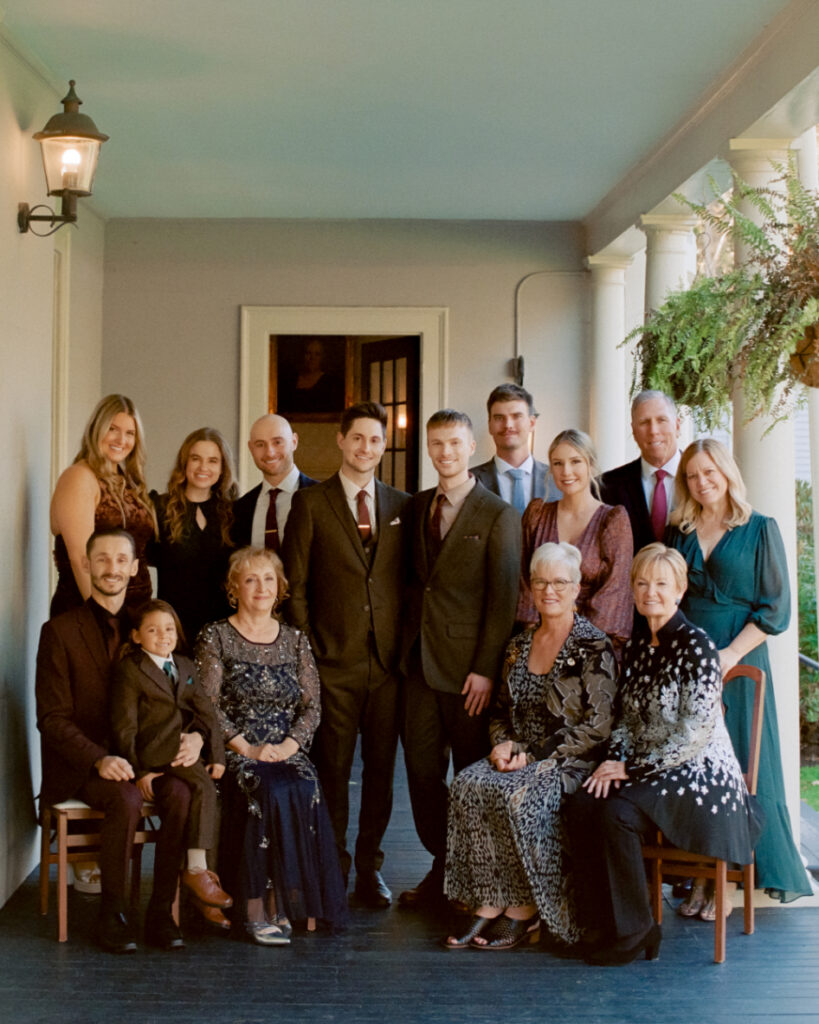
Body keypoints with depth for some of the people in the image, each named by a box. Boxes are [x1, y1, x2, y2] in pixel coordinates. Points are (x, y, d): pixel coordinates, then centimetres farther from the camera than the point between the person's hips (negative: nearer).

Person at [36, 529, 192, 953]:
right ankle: (111, 914, -15)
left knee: (180, 794, -27)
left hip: (139, 757, 3)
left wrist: (190, 735, -10)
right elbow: (53, 719, -7)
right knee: (126, 799, -33)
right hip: (78, 766, -3)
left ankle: (161, 911, -15)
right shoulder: (60, 631, -2)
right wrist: (99, 759, -24)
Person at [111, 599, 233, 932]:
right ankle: (196, 871, -24)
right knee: (202, 786, -29)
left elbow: (206, 711, 15)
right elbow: (124, 727, -2)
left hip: (187, 749, 6)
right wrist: (138, 770, -10)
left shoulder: (185, 666, 21)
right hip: (154, 754, -6)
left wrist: (200, 738, -6)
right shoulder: (129, 670, 3)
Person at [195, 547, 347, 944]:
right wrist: (247, 748, -14)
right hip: (233, 753, -3)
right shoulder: (216, 637, 5)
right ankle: (256, 908, -27)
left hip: (287, 752, 3)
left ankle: (279, 904, -24)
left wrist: (290, 744, -9)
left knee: (304, 789, -31)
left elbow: (312, 706, 10)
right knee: (271, 791, -34)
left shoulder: (295, 640, 15)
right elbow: (208, 706, -3)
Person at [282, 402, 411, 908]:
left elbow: (409, 580, 12)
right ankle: (332, 869, 14)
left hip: (388, 661, 3)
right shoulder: (311, 503, 2)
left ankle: (370, 868, 20)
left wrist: (407, 647, 4)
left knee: (382, 769, 8)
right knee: (333, 770, 2)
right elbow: (295, 585, 1)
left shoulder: (402, 506, 11)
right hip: (335, 662, -3)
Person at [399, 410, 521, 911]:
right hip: (420, 660, 5)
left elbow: (504, 598, -9)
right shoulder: (418, 507, 12)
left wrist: (486, 668, -14)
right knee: (421, 767, 7)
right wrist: (408, 638, 7)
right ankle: (442, 868, 21)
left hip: (467, 666, -5)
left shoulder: (499, 516, -6)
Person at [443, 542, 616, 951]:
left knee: (519, 795, -33)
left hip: (573, 762, -5)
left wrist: (535, 756, -15)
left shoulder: (593, 648, -6)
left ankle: (525, 912, -19)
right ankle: (489, 906, -22)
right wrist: (503, 744, -1)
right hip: (519, 756, 6)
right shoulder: (519, 645, 13)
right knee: (467, 785, -24)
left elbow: (596, 727, -12)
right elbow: (500, 710, 21)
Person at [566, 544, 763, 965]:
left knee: (617, 812, -29)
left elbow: (695, 733, -17)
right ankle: (600, 923, -10)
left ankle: (634, 932, -13)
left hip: (699, 772, -7)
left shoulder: (696, 647, -12)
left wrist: (633, 769, -15)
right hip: (647, 770, 7)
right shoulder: (636, 648, 11)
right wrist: (615, 760, -4)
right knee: (580, 805, -19)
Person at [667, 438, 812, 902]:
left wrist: (732, 654, -14)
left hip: (737, 662, -3)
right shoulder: (679, 533, 11)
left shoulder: (760, 530, 0)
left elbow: (776, 608, -4)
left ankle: (773, 870, 10)